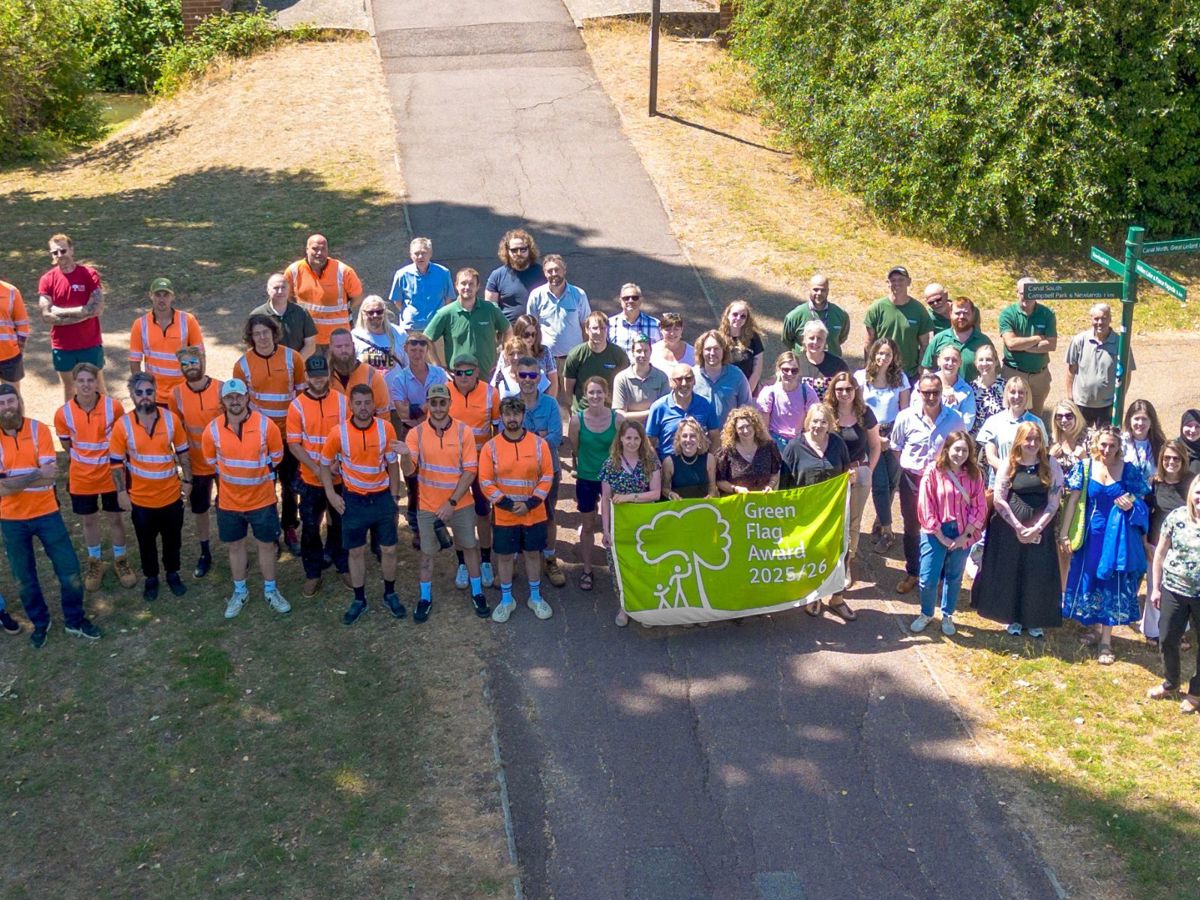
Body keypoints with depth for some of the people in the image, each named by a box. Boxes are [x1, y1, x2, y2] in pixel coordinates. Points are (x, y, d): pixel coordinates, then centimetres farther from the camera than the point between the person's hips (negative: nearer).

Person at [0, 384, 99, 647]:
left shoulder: (39, 430, -9)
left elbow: (49, 476, -17)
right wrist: (35, 474, -22)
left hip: (46, 513, -1)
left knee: (69, 570, 4)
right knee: (24, 578, 14)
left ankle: (75, 620, 25)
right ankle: (39, 623, 35)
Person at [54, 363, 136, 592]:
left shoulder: (113, 407, -17)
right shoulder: (63, 414, -15)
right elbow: (66, 445, 1)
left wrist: (110, 460, 3)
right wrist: (85, 459, 4)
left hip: (111, 474, -1)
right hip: (81, 478, 1)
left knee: (115, 518, 14)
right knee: (88, 520, 17)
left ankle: (120, 560, 34)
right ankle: (94, 563, 36)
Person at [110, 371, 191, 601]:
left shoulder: (171, 419, -9)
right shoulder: (122, 425, -13)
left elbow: (183, 452, 2)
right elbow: (117, 462, -5)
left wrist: (187, 480, 3)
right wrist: (121, 491, -9)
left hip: (171, 494, 1)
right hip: (141, 498, -1)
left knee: (173, 538, 18)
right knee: (146, 541, 15)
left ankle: (173, 574, 40)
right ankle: (151, 578, 36)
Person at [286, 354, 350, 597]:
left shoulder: (341, 401, -3)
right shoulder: (297, 405, -8)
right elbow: (293, 444, -8)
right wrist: (317, 468, -17)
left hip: (340, 477, 1)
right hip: (310, 479, -1)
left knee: (340, 523, 14)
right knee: (310, 527, 8)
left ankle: (343, 566, 31)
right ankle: (312, 574, 22)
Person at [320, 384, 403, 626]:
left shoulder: (386, 429, -11)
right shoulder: (339, 433, -14)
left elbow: (392, 464, 0)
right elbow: (325, 464, 1)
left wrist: (394, 497, 1)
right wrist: (331, 494, -7)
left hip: (382, 497, 1)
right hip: (353, 499, -1)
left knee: (389, 549, 9)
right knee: (356, 551, 10)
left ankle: (390, 595, 29)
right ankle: (359, 600, 25)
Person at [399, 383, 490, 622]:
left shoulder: (463, 432, -11)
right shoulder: (416, 433, -9)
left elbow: (470, 471, -11)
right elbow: (409, 472, -14)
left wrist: (452, 503, -16)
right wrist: (405, 456, -38)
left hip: (461, 505, 0)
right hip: (428, 506, 0)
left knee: (469, 547, 13)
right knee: (427, 552, 12)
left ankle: (477, 593, 30)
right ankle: (425, 597, 27)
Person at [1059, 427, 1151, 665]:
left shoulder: (1129, 470, -5)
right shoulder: (1085, 467, -4)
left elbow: (1141, 500, 5)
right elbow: (1073, 500, -1)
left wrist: (1132, 504, -19)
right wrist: (1064, 532, -4)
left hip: (1118, 535, -2)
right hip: (1091, 533, 2)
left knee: (1112, 585, 1)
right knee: (1089, 581, 11)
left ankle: (1106, 641, 9)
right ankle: (1095, 629, 31)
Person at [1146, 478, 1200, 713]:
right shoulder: (1177, 516, -6)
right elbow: (1160, 553, 3)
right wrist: (1155, 588, 4)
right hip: (1174, 590, 2)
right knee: (1167, 641, 12)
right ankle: (1171, 683, 36)